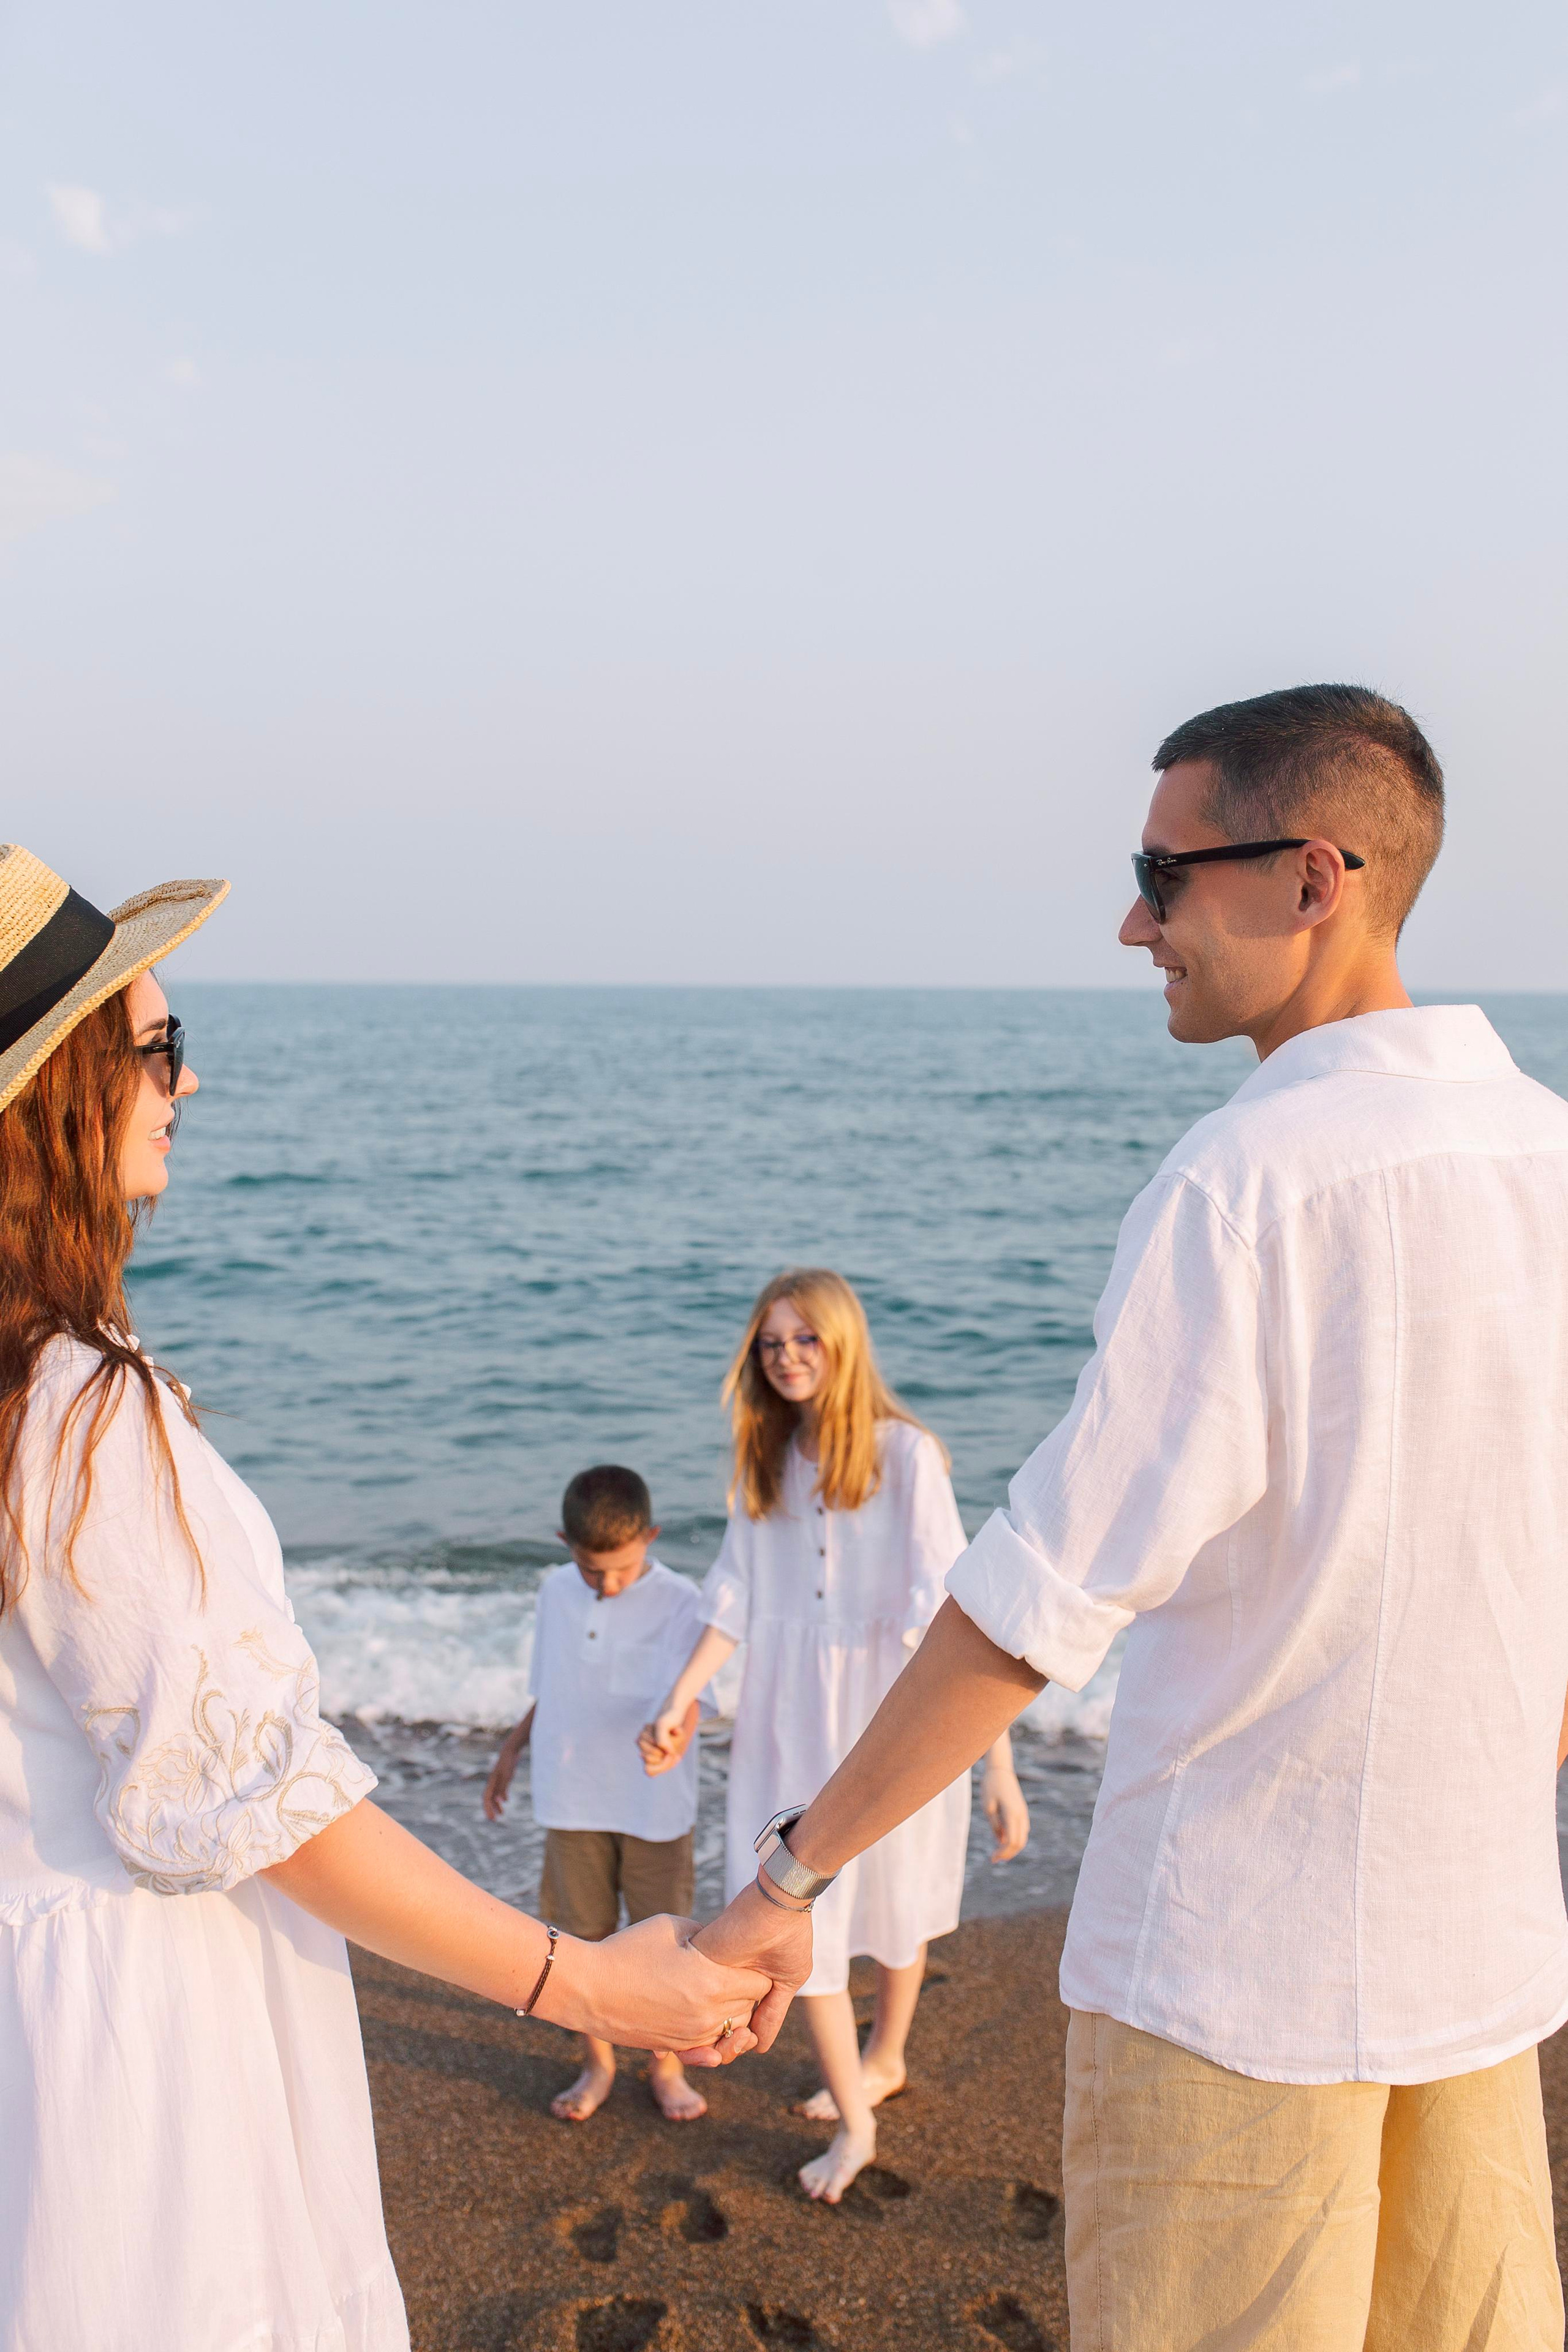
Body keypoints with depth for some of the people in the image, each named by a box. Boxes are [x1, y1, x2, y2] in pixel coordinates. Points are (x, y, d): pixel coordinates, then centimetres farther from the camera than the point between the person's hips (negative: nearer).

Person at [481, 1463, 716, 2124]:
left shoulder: (679, 1603, -13)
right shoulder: (557, 1593, 2)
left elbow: (687, 1697, -22)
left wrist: (674, 1734, -42)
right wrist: (511, 1750, 19)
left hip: (654, 1804, -3)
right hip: (573, 1799, 3)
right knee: (587, 1934, 12)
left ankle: (665, 2064, 29)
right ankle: (598, 2063, 30)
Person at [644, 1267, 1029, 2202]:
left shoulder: (905, 1455, -19)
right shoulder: (767, 1458, 0)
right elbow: (735, 1598, 6)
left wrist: (1001, 1764, -27)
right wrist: (680, 1701, 1)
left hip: (891, 1708, -4)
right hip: (791, 1711, 4)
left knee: (892, 1897, 17)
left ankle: (884, 2057, 46)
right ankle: (855, 2122, 23)